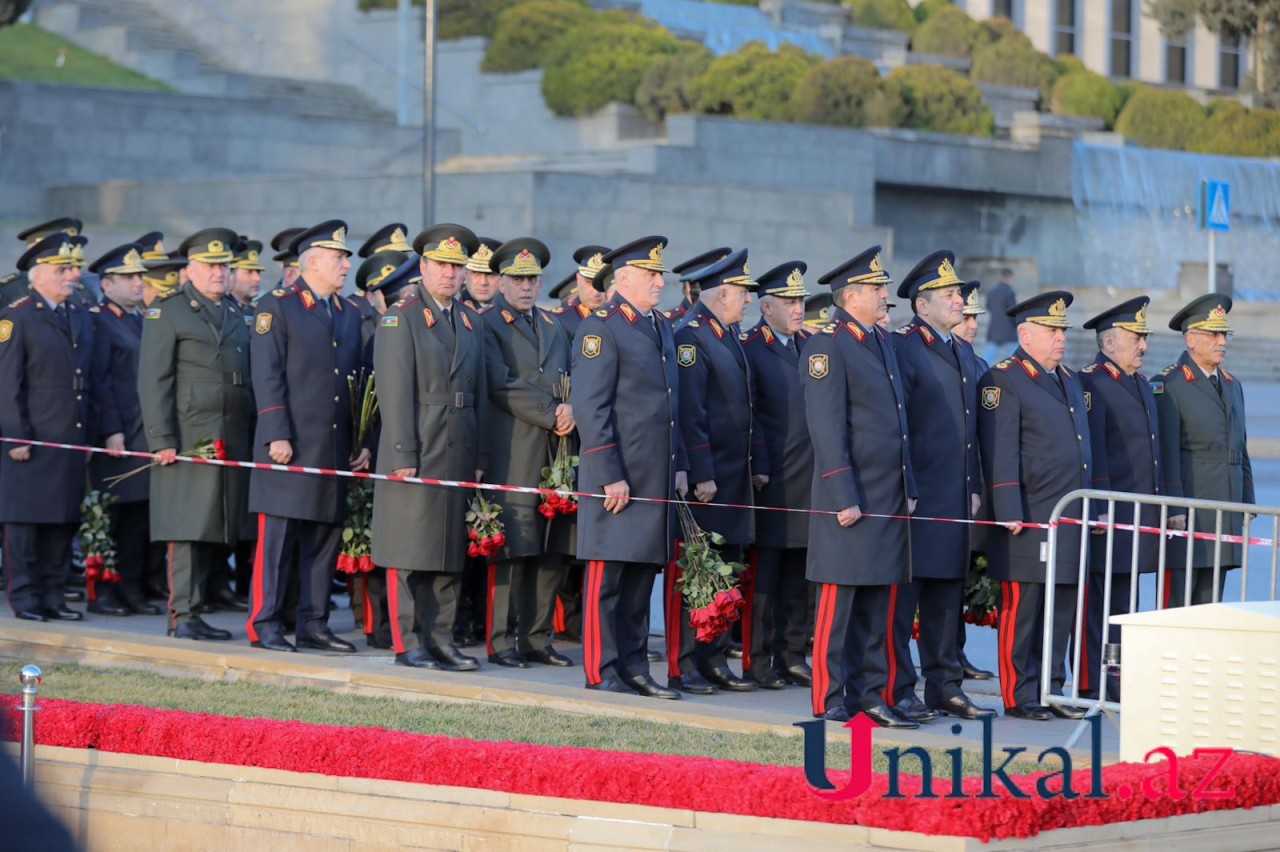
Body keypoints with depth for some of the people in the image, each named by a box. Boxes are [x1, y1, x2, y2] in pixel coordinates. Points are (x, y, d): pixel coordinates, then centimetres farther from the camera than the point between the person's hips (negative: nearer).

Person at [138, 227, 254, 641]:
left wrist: (251, 440, 15)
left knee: (214, 530, 5)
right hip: (188, 439, -6)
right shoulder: (167, 313, 0)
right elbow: (153, 382, -6)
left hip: (231, 442, 6)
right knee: (188, 528, -7)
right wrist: (162, 441, -14)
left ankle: (193, 611, 11)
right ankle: (183, 615, -5)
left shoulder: (235, 318, 21)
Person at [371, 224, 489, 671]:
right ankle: (408, 644, 0)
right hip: (416, 453, -6)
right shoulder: (401, 317, -4)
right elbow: (395, 391, -11)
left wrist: (479, 457, 12)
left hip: (457, 455, 6)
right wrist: (403, 454, -17)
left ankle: (441, 641, 13)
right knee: (409, 554, -3)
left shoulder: (470, 320, 16)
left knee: (449, 553, 8)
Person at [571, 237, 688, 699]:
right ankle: (601, 674, 0)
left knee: (641, 577, 11)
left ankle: (633, 668, 16)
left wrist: (679, 466, 16)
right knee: (606, 578, -3)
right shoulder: (601, 329, -9)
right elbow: (589, 408, -15)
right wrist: (610, 477, -19)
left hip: (656, 480, 8)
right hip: (617, 481, -8)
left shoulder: (661, 328, 16)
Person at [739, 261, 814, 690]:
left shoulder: (811, 345, 15)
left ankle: (791, 654, 15)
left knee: (798, 576, 9)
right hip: (771, 484, -6)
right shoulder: (750, 349, -4)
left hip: (808, 481, 6)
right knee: (763, 575, -1)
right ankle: (757, 659, 4)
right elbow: (746, 415, -8)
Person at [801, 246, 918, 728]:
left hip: (888, 500, 8)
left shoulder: (880, 343, 16)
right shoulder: (827, 346, -10)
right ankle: (831, 703, 0)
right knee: (839, 600, -3)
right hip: (851, 499, -8)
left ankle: (869, 694, 16)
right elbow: (827, 428, -15)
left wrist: (908, 488, 17)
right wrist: (844, 498, -19)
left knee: (877, 602, 10)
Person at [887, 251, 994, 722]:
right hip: (915, 498, -8)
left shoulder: (962, 353, 17)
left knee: (947, 593, 12)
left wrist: (974, 488, 17)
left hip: (955, 501, 8)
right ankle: (896, 692, 0)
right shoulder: (901, 348, -9)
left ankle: (945, 686, 18)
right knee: (902, 594, -4)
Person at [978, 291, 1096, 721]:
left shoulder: (1070, 381, 19)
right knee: (1022, 609, -2)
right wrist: (1010, 514, -18)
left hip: (1071, 519, 8)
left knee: (1062, 608, 10)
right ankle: (1020, 696, 2)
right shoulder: (1004, 381, -7)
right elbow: (1000, 453, -13)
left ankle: (1052, 690, 16)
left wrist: (1098, 505, 19)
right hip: (1028, 522, -8)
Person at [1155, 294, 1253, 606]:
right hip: (1186, 517, -7)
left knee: (1209, 604, 7)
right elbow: (1166, 452, -12)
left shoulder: (1232, 386, 18)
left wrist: (1247, 505, 15)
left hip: (1225, 518, 7)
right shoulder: (1169, 386, -6)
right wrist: (1173, 509, -17)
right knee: (1176, 605, -6)